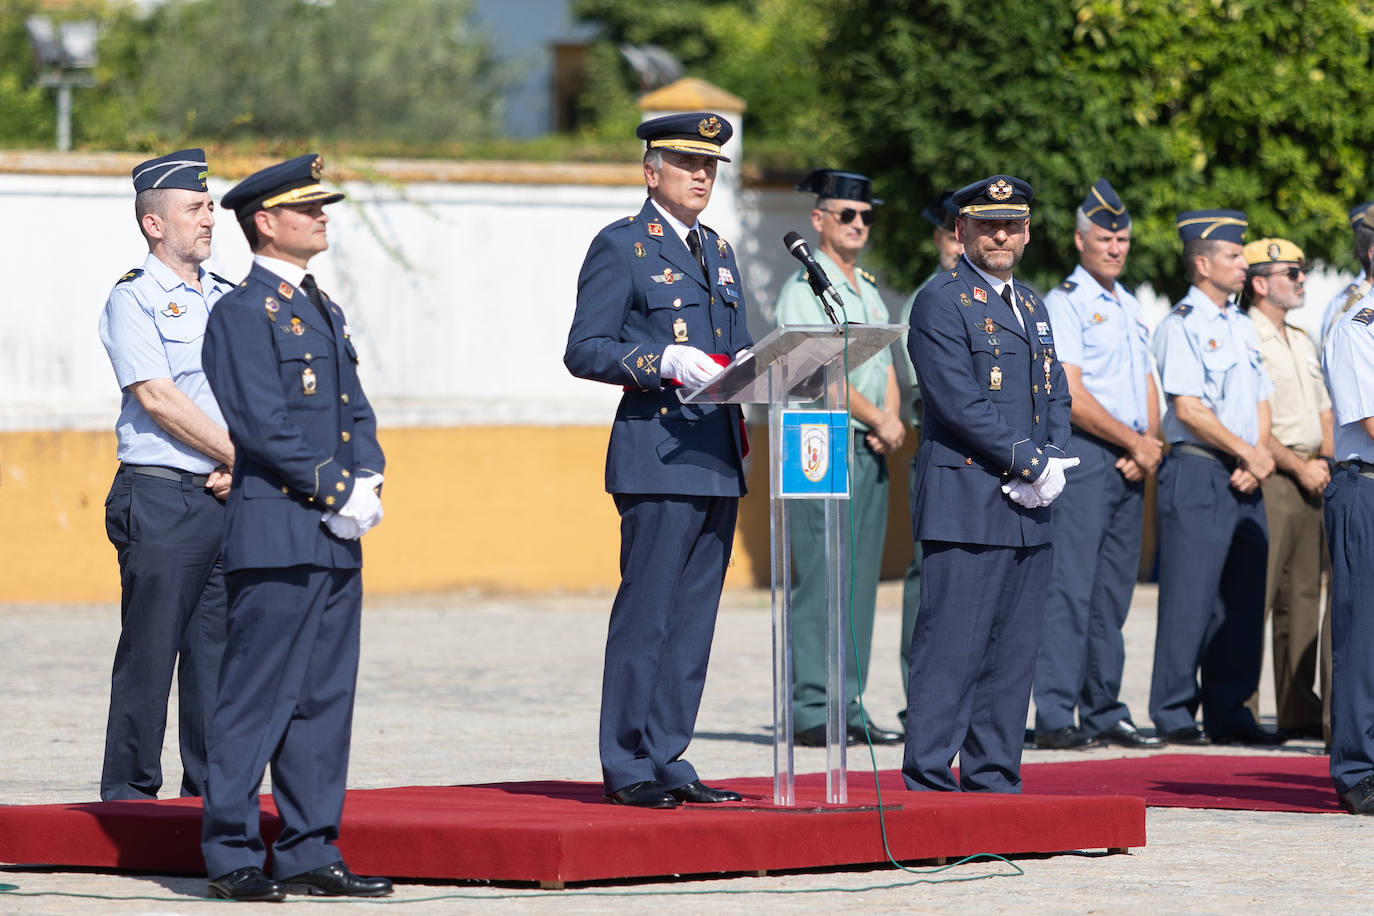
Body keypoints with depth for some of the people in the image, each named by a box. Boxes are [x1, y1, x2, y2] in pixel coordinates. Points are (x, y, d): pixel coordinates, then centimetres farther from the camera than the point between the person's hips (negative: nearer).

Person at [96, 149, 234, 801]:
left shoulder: (229, 298, 16)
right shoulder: (133, 300, -3)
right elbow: (158, 398, -13)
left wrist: (243, 467, -4)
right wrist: (242, 457, -12)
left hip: (230, 498, 6)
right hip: (162, 500, -6)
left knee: (218, 649, 6)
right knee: (150, 648, -4)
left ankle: (212, 788, 11)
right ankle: (128, 788, 3)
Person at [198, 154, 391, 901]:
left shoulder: (322, 311, 19)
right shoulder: (243, 313, -8)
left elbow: (356, 411, 18)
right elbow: (265, 425, -15)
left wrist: (367, 483, 0)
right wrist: (339, 493, -14)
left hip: (335, 536, 9)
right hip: (277, 533, -9)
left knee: (325, 699, 8)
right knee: (257, 699, -6)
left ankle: (310, 854, 12)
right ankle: (231, 856, -2)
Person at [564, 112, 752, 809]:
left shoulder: (718, 251, 21)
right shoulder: (621, 247, -2)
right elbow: (584, 350, -8)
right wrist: (665, 361, -20)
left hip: (719, 461, 7)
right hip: (657, 454, -7)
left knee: (694, 620, 7)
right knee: (646, 614, -8)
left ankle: (667, 759, 12)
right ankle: (628, 768, -3)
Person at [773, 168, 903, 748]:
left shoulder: (868, 291, 20)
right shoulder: (804, 288, -6)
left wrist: (892, 420, 0)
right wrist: (878, 419, -9)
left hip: (870, 449, 8)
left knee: (860, 580, 6)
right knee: (820, 580, -10)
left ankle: (848, 708, 8)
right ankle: (812, 713, -10)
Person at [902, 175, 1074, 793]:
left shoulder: (1033, 308, 20)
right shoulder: (941, 302, -6)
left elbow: (1056, 398, 19)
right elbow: (960, 404, -14)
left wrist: (1052, 464, -1)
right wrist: (1032, 464, -13)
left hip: (1028, 509, 8)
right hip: (966, 504, -8)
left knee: (1013, 654, 8)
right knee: (952, 649, -9)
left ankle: (994, 778, 13)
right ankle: (928, 782, -7)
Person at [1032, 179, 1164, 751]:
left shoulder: (1130, 308, 20)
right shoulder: (1064, 304, -6)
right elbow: (1072, 397, -14)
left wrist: (1150, 445, 1)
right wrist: (1136, 444, -10)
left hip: (1130, 464, 8)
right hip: (1083, 457, -8)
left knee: (1113, 594, 8)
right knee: (1070, 589, -10)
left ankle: (1104, 713, 12)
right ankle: (1054, 716, -11)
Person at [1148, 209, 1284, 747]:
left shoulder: (1242, 328, 17)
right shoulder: (1182, 327, -7)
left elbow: (1261, 404, 17)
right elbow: (1189, 409, -14)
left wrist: (1257, 460, 0)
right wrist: (1249, 454, -10)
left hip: (1244, 479, 8)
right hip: (1197, 473, -8)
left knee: (1243, 597, 7)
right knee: (1190, 598, -7)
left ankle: (1229, 712, 13)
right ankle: (1175, 716, -3)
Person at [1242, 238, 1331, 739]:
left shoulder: (1303, 342, 20)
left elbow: (1323, 413, 23)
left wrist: (1326, 463, 5)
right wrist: (1300, 468, -12)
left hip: (1308, 482, 8)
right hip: (1268, 479, -8)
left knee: (1303, 598, 8)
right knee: (1254, 598, -10)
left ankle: (1299, 709, 11)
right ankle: (1238, 710, -9)